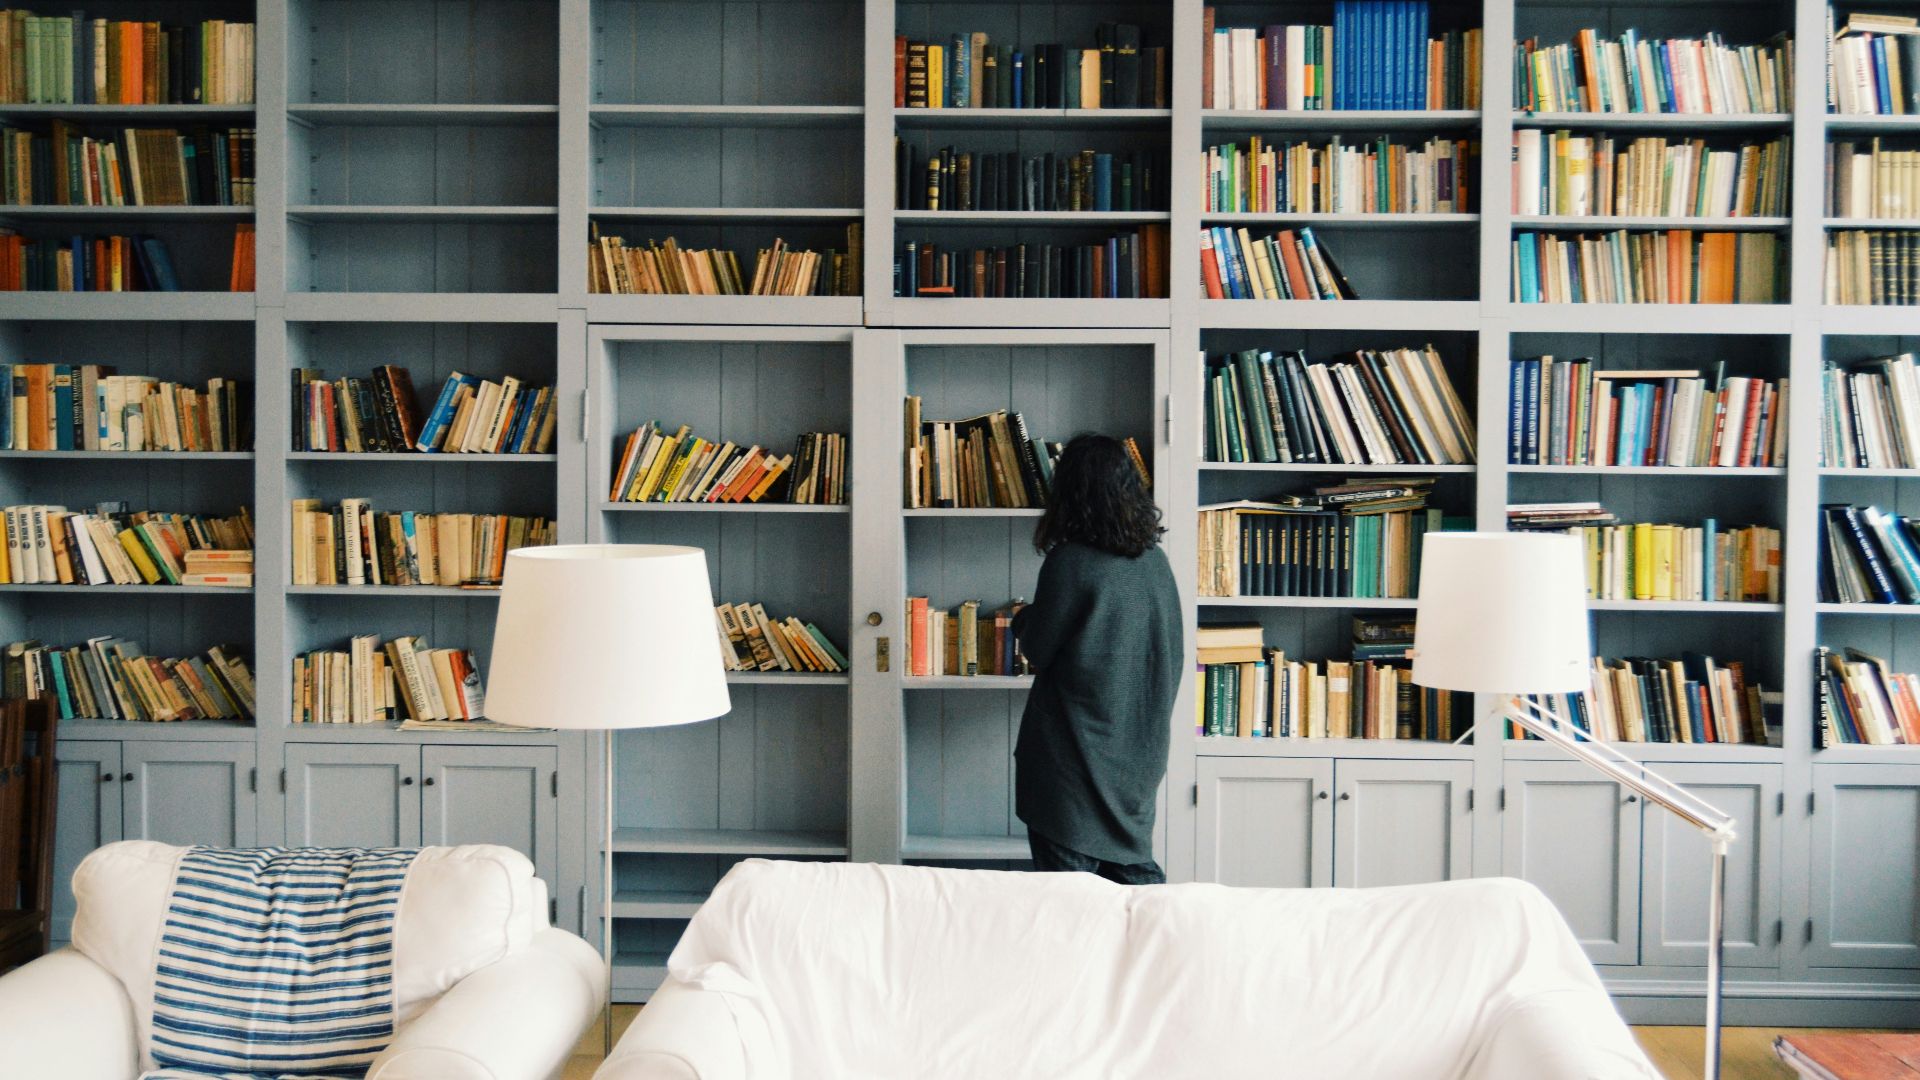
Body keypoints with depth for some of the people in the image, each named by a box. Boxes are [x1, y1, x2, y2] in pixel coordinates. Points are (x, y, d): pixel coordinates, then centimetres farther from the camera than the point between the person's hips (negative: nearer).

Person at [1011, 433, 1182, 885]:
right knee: (1136, 876, 15)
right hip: (1138, 755, 6)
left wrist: (1023, 620, 11)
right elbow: (1172, 653, 11)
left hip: (1074, 753, -6)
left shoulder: (1070, 563, -16)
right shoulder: (1155, 561, 2)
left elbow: (1038, 649, -8)